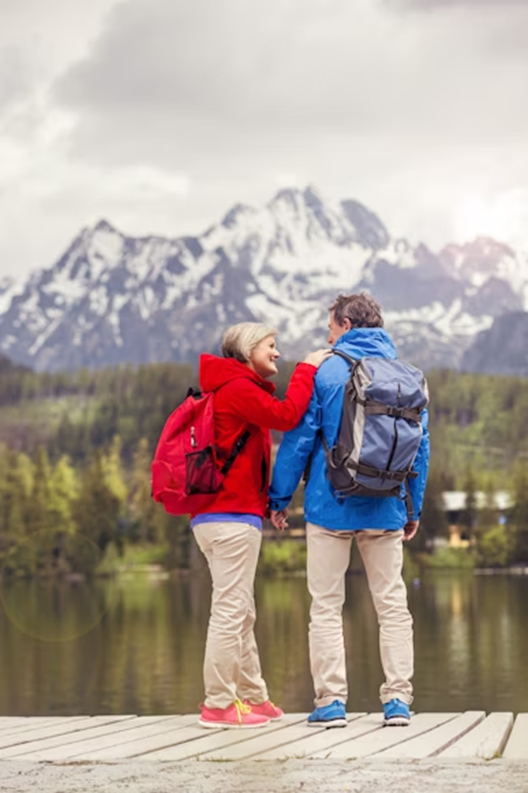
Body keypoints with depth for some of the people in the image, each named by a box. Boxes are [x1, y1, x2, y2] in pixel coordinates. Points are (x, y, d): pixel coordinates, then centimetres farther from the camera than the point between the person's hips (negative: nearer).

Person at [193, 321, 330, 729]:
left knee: (242, 614, 15)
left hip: (216, 515, 11)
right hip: (233, 516, -11)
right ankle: (218, 704, -8)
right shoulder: (238, 388, -9)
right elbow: (286, 415, -21)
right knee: (230, 610, -9)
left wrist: (272, 501, 11)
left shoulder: (234, 390, 23)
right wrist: (307, 370, -9)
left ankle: (253, 697, 22)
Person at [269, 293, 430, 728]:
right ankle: (398, 699, 2)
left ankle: (331, 700, 0)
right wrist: (415, 508, 17)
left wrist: (280, 498, 3)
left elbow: (299, 439, -5)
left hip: (330, 506, -3)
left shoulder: (324, 371, -4)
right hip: (384, 510, 3)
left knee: (326, 607, 3)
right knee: (393, 604, 7)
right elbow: (420, 447, 10)